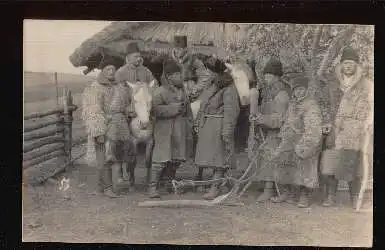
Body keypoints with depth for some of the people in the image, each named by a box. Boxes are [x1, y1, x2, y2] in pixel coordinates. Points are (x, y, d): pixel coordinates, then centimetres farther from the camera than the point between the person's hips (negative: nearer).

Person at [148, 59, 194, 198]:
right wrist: (173, 108, -18)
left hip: (180, 129, 7)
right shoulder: (160, 91, -5)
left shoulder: (182, 91, 17)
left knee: (177, 159, 10)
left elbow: (187, 111, 26)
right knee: (162, 158, -11)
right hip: (165, 130, -7)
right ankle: (153, 187, -7)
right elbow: (155, 110, -17)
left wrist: (189, 126, 17)